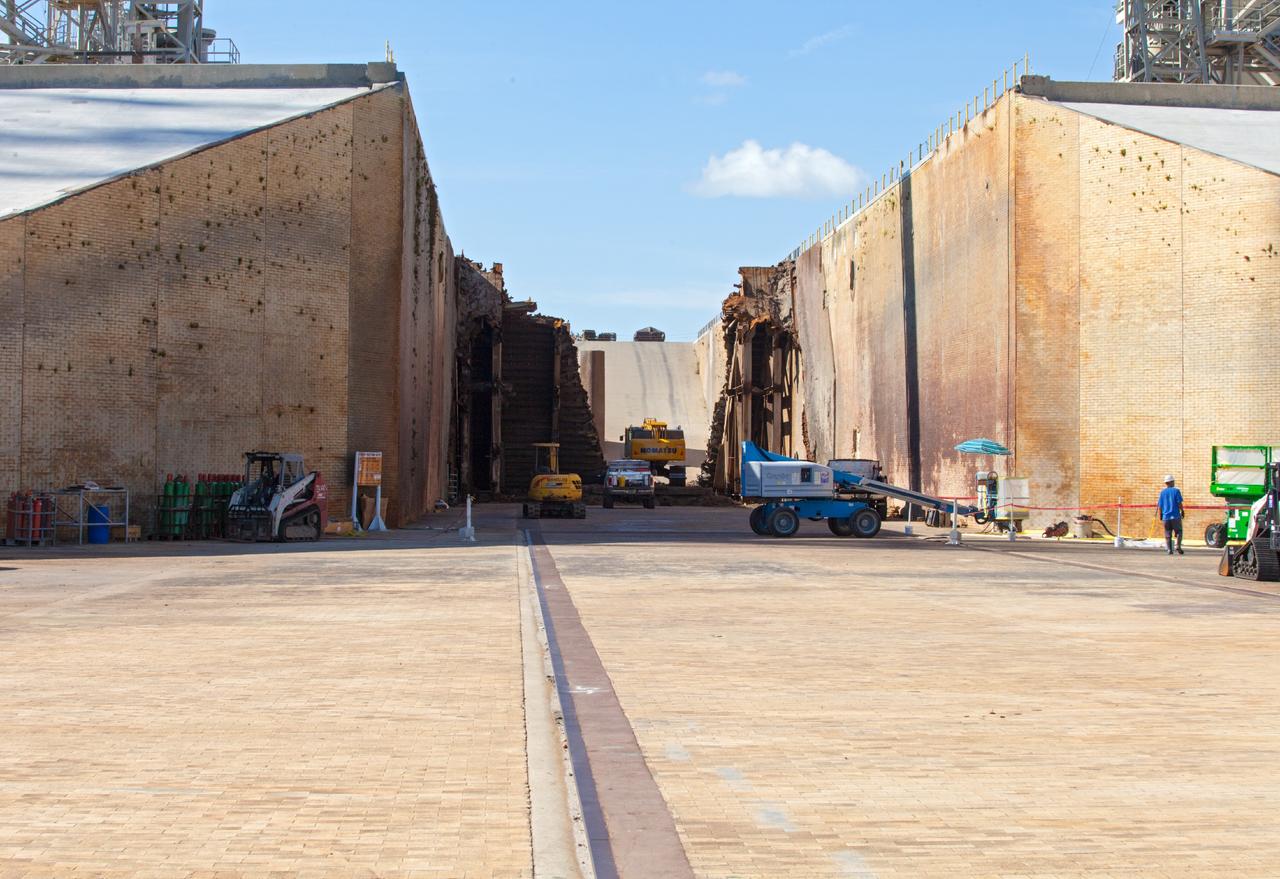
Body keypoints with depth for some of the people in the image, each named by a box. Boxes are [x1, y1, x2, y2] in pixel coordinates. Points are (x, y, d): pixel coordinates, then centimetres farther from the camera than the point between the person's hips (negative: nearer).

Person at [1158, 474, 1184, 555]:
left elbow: (1160, 506, 6)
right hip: (1175, 516, -3)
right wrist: (1182, 511, 5)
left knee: (1168, 535, 7)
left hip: (1166, 516, 3)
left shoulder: (1162, 493, 6)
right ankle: (1178, 546, -8)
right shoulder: (1176, 491, -3)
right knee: (1179, 532, 8)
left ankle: (1169, 550, 2)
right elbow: (1179, 503, -7)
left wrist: (1160, 515, 15)